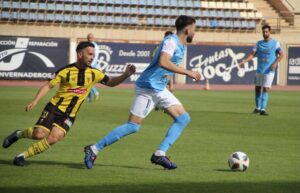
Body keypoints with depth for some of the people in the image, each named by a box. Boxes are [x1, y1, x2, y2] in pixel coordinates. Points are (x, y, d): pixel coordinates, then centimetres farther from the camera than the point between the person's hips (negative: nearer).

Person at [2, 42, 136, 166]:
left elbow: (111, 82, 11)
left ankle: (23, 156, -3)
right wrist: (35, 101, -17)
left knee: (54, 138, -18)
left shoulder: (94, 74, 1)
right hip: (54, 108, -3)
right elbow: (48, 86, -5)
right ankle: (19, 134, 15)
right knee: (39, 134, -19)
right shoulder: (66, 71, -8)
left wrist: (125, 75, -6)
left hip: (69, 115, 3)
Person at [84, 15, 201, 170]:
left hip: (160, 89, 10)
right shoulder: (171, 41, -16)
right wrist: (187, 72, -30)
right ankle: (94, 149, -3)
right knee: (133, 126, -10)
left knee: (183, 118, 2)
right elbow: (163, 62, -33)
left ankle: (160, 154, -1)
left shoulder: (182, 46, 14)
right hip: (148, 87, -10)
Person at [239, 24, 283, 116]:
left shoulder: (275, 43, -1)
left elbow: (281, 54, -3)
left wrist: (275, 63, -20)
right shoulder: (259, 43, 8)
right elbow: (253, 54, 2)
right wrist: (244, 61, -14)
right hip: (259, 70, 5)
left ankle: (263, 109, -13)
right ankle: (258, 107, 24)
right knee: (257, 88, 10)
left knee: (266, 89, -11)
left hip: (269, 70, -5)